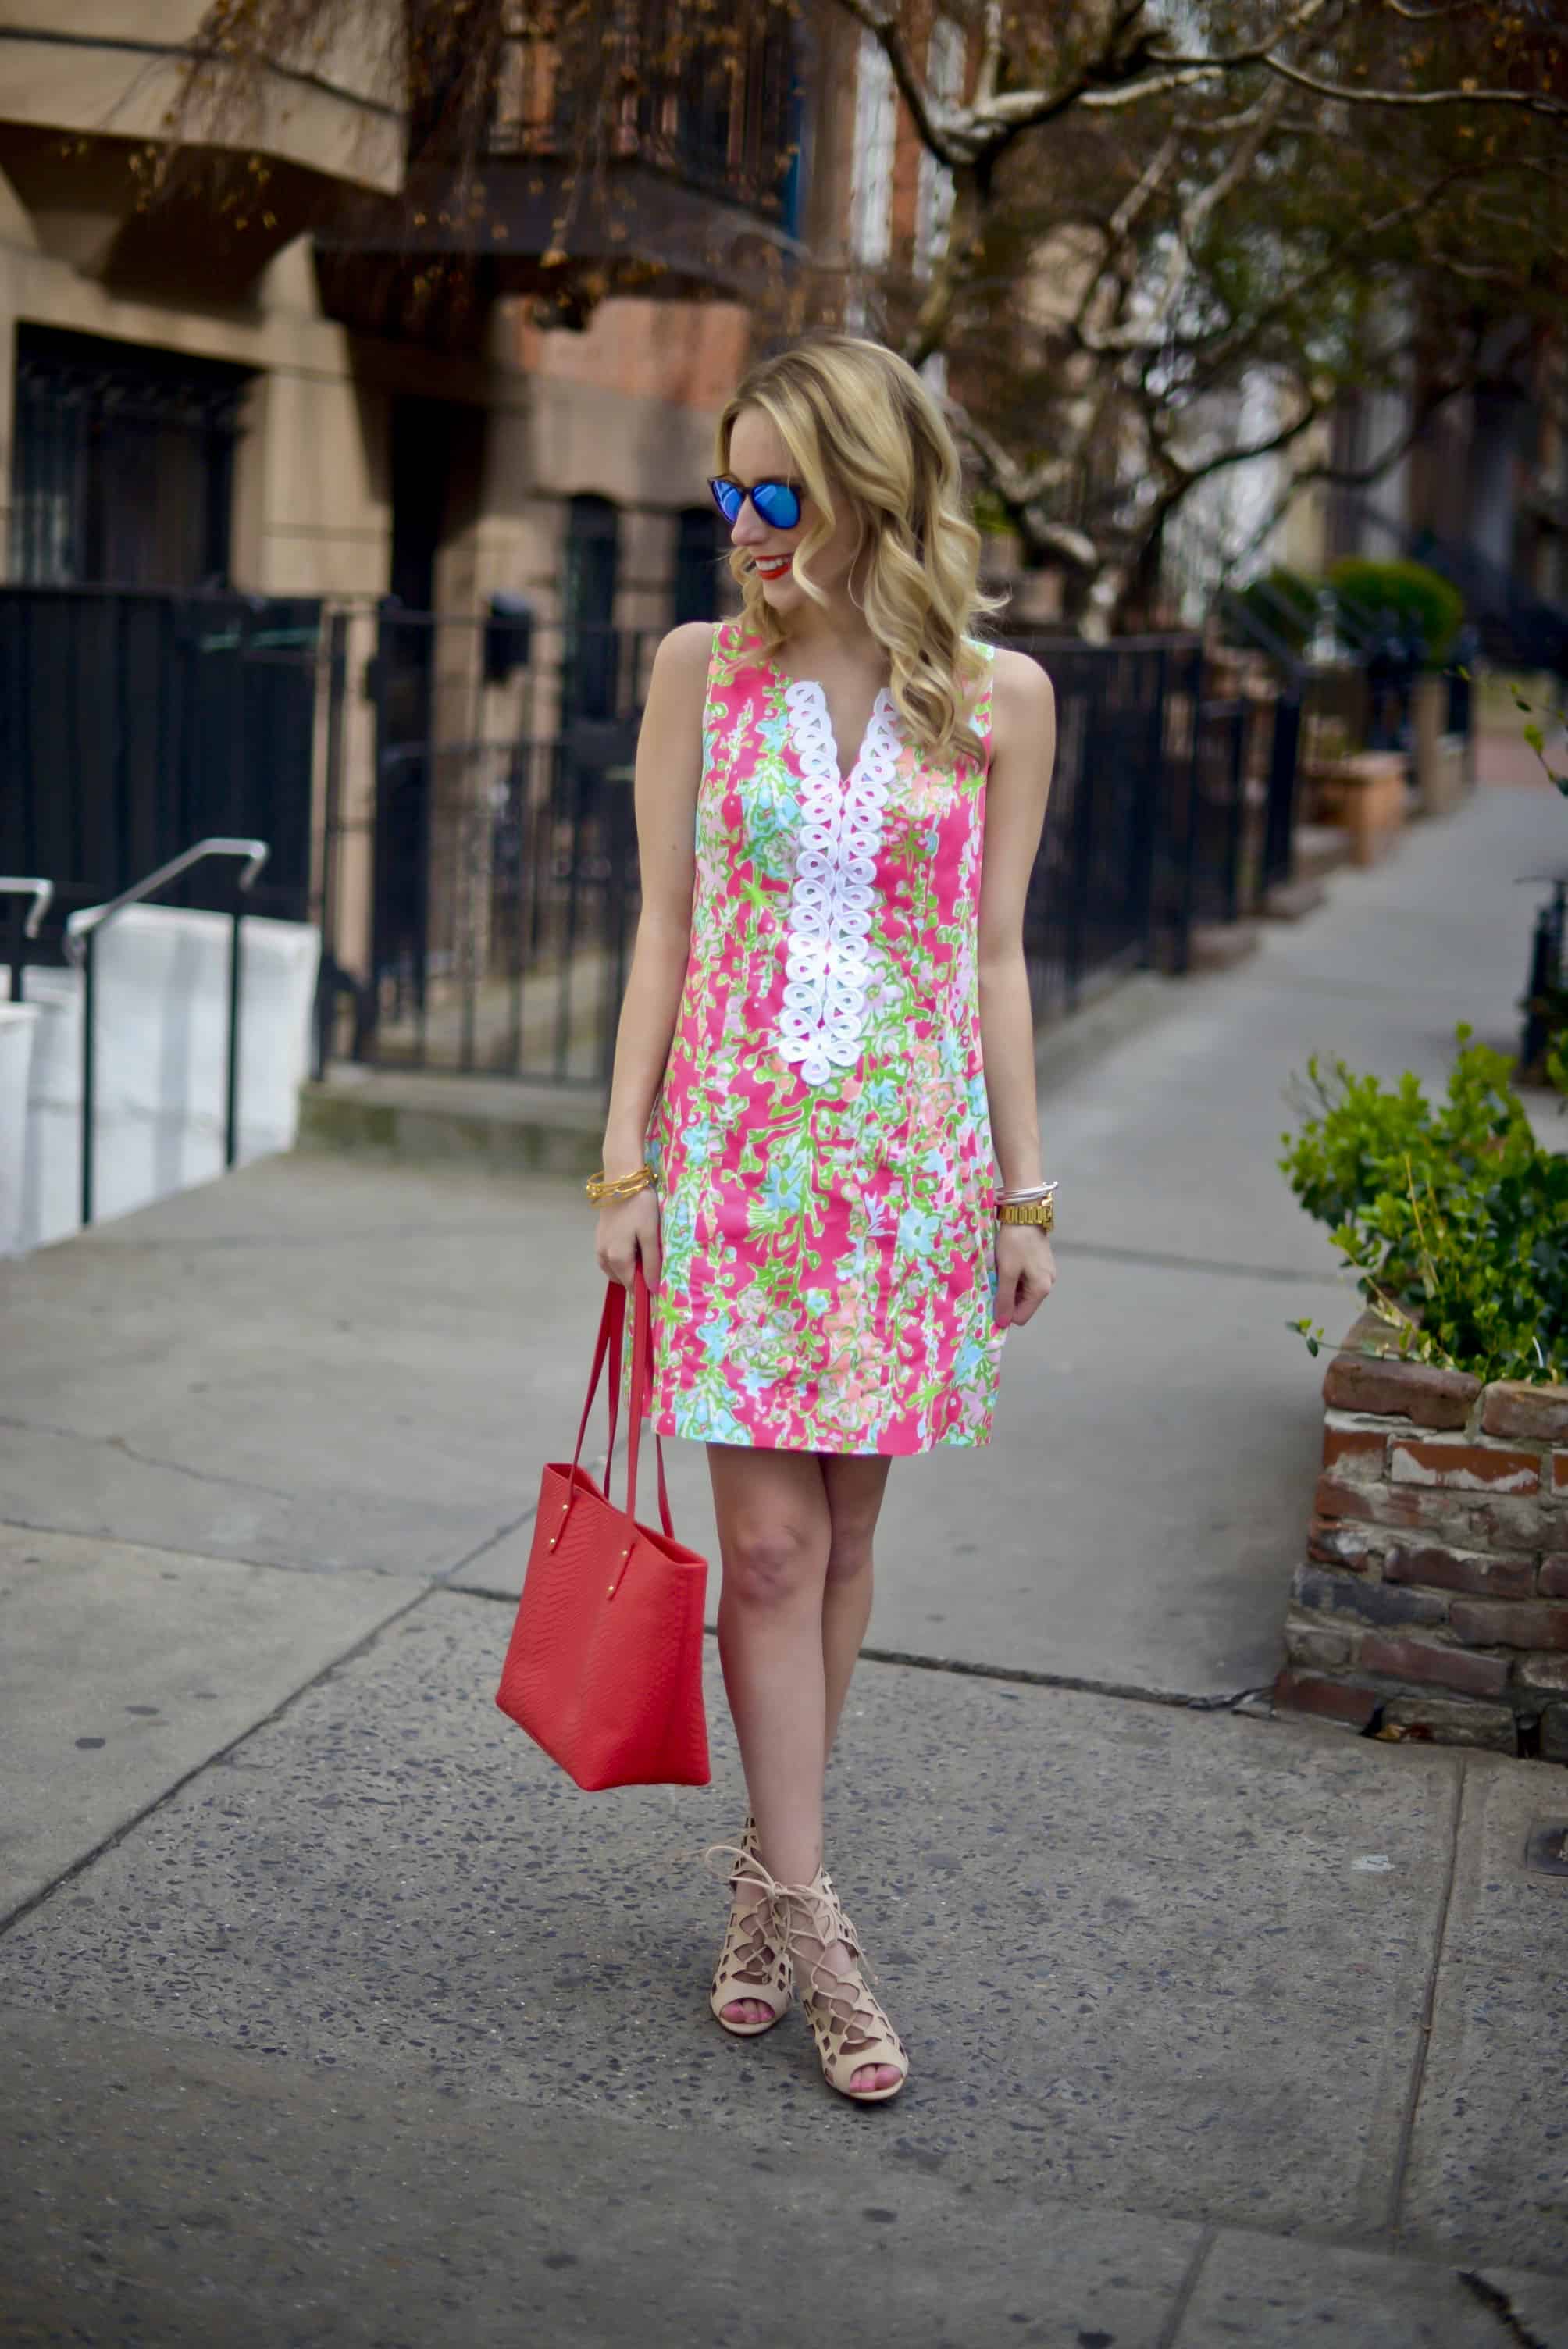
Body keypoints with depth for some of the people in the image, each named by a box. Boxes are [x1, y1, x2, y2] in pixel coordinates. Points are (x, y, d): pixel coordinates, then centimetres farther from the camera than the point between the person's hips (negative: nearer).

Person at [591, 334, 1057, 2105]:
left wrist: (1024, 1189, 5)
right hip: (739, 1144, 0)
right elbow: (664, 927, 4)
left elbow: (994, 955, 6)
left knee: (842, 1531, 7)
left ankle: (768, 1866, 24)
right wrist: (625, 1161, 1)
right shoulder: (702, 669, 3)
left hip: (911, 1154, 1)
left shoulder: (998, 698, 2)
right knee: (770, 1542, -3)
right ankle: (809, 1918, 7)